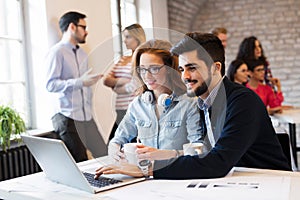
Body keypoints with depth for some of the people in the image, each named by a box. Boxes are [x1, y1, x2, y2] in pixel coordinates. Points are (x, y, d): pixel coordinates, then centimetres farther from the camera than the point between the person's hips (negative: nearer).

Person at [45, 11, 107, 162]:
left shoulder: (82, 54, 19)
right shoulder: (57, 52, -6)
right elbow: (50, 84, -16)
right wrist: (80, 82, -24)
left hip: (86, 116, 7)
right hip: (68, 117, -7)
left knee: (104, 156, 4)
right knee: (79, 164, -4)